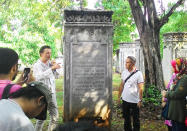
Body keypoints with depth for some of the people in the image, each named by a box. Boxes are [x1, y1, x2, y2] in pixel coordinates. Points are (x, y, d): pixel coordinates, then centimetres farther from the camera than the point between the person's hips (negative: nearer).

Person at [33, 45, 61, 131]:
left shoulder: (50, 63, 9)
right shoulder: (37, 65, -6)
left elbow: (55, 76, 15)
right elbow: (39, 76, -25)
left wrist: (54, 68, -2)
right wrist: (52, 68, -31)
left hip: (52, 93, 6)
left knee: (55, 116, 8)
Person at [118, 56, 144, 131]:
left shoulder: (138, 74, -12)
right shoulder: (124, 72, 3)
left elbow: (140, 88, -11)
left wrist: (140, 100, -13)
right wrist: (119, 96, 10)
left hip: (134, 101, -5)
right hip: (125, 99, 5)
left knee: (136, 119, 9)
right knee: (126, 118, 17)